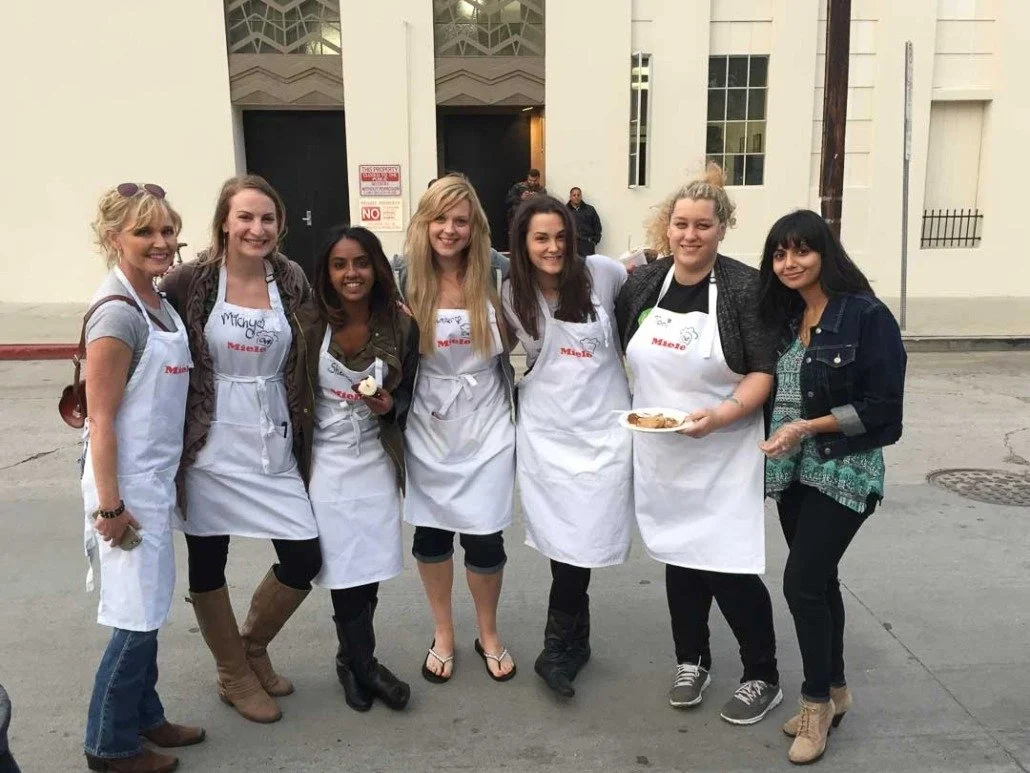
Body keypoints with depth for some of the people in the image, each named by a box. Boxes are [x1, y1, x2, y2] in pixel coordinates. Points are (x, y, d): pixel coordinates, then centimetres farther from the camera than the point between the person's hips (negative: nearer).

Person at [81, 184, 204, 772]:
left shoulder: (160, 302, 7)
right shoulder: (117, 313, -19)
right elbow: (101, 419, -19)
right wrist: (109, 507, -18)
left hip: (158, 480, 8)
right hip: (127, 485, -8)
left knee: (148, 610, 19)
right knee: (137, 618, 3)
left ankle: (145, 716, 36)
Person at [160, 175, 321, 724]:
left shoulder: (291, 281, 1)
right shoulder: (191, 281, -8)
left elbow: (305, 360, 10)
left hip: (272, 446, 3)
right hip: (210, 446, -2)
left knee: (305, 559, 3)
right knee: (207, 563, 10)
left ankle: (253, 644, 32)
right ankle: (234, 675, 33)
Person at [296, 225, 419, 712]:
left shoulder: (399, 326, -4)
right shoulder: (309, 324, -10)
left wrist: (390, 407, -14)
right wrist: (290, 460, -3)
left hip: (376, 461, 2)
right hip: (326, 462, -2)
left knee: (372, 565, 7)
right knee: (346, 568, 2)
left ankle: (352, 659, 30)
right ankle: (363, 664, 24)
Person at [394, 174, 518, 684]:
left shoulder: (497, 275, -6)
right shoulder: (404, 278, -6)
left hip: (486, 426, -1)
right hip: (428, 428, 1)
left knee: (484, 537, 4)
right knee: (431, 532, 13)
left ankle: (489, 635, 31)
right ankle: (443, 634, 35)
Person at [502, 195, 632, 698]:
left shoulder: (603, 273, -6)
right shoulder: (510, 294, 0)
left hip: (604, 428, -1)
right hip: (545, 430, 1)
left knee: (583, 539, -3)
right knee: (560, 539, 2)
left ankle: (558, 649, 18)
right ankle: (575, 642, 25)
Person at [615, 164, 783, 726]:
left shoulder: (745, 288, -11)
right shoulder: (643, 283, 3)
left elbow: (764, 372, -12)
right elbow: (621, 353, 16)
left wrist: (722, 414, -25)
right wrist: (632, 410, 8)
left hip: (722, 453, -4)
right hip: (660, 452, 5)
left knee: (727, 565, -3)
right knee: (679, 556, 14)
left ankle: (763, 678, 19)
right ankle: (692, 661, 33)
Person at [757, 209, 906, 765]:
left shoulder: (867, 317, -13)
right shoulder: (783, 318, 8)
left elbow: (882, 408, -15)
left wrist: (809, 427, -21)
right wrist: (777, 437, 1)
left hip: (844, 471, -6)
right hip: (791, 470, 7)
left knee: (801, 582, -8)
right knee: (819, 580, 15)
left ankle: (817, 702, 13)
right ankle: (836, 692, 31)